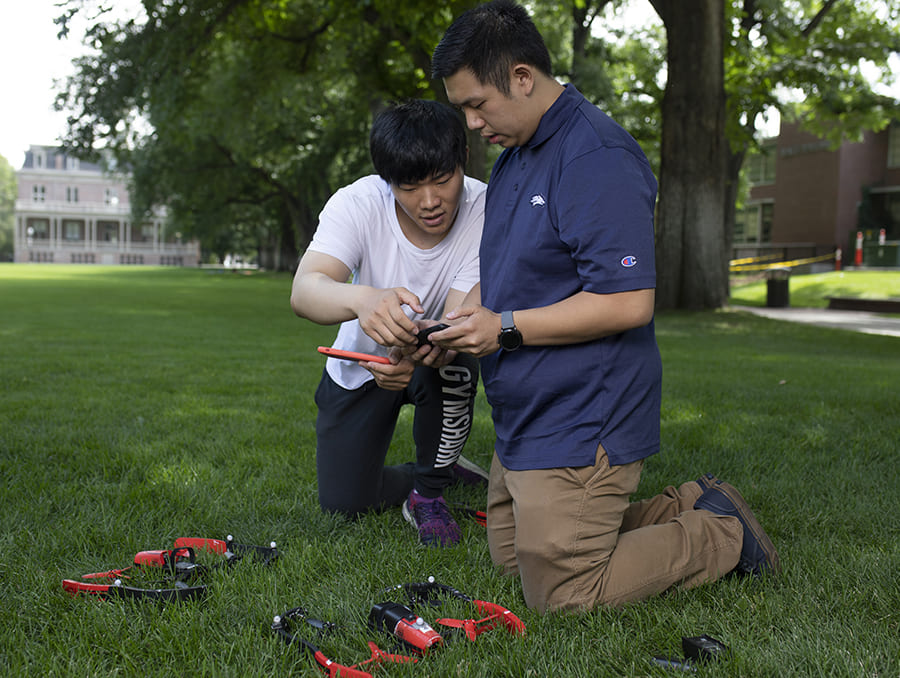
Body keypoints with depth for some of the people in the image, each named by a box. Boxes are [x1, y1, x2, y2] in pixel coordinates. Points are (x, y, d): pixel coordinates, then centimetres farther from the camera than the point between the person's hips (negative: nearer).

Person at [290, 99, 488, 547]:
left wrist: (415, 351, -57)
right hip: (359, 363, 1)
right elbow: (303, 291, -42)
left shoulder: (483, 211, -28)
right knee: (342, 502, -2)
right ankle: (437, 470, 28)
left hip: (434, 362, -1)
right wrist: (362, 299, -65)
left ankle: (429, 488, -9)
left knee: (453, 367, -37)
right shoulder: (356, 203, -27)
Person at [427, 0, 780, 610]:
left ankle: (722, 535, 13)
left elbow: (629, 302, -26)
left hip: (579, 424, -10)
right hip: (524, 418, 10)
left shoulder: (597, 158, -20)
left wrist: (506, 329, -22)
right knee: (512, 554, 20)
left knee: (562, 595, -3)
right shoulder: (513, 159, 13)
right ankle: (688, 509, 23)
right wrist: (459, 321, 0)